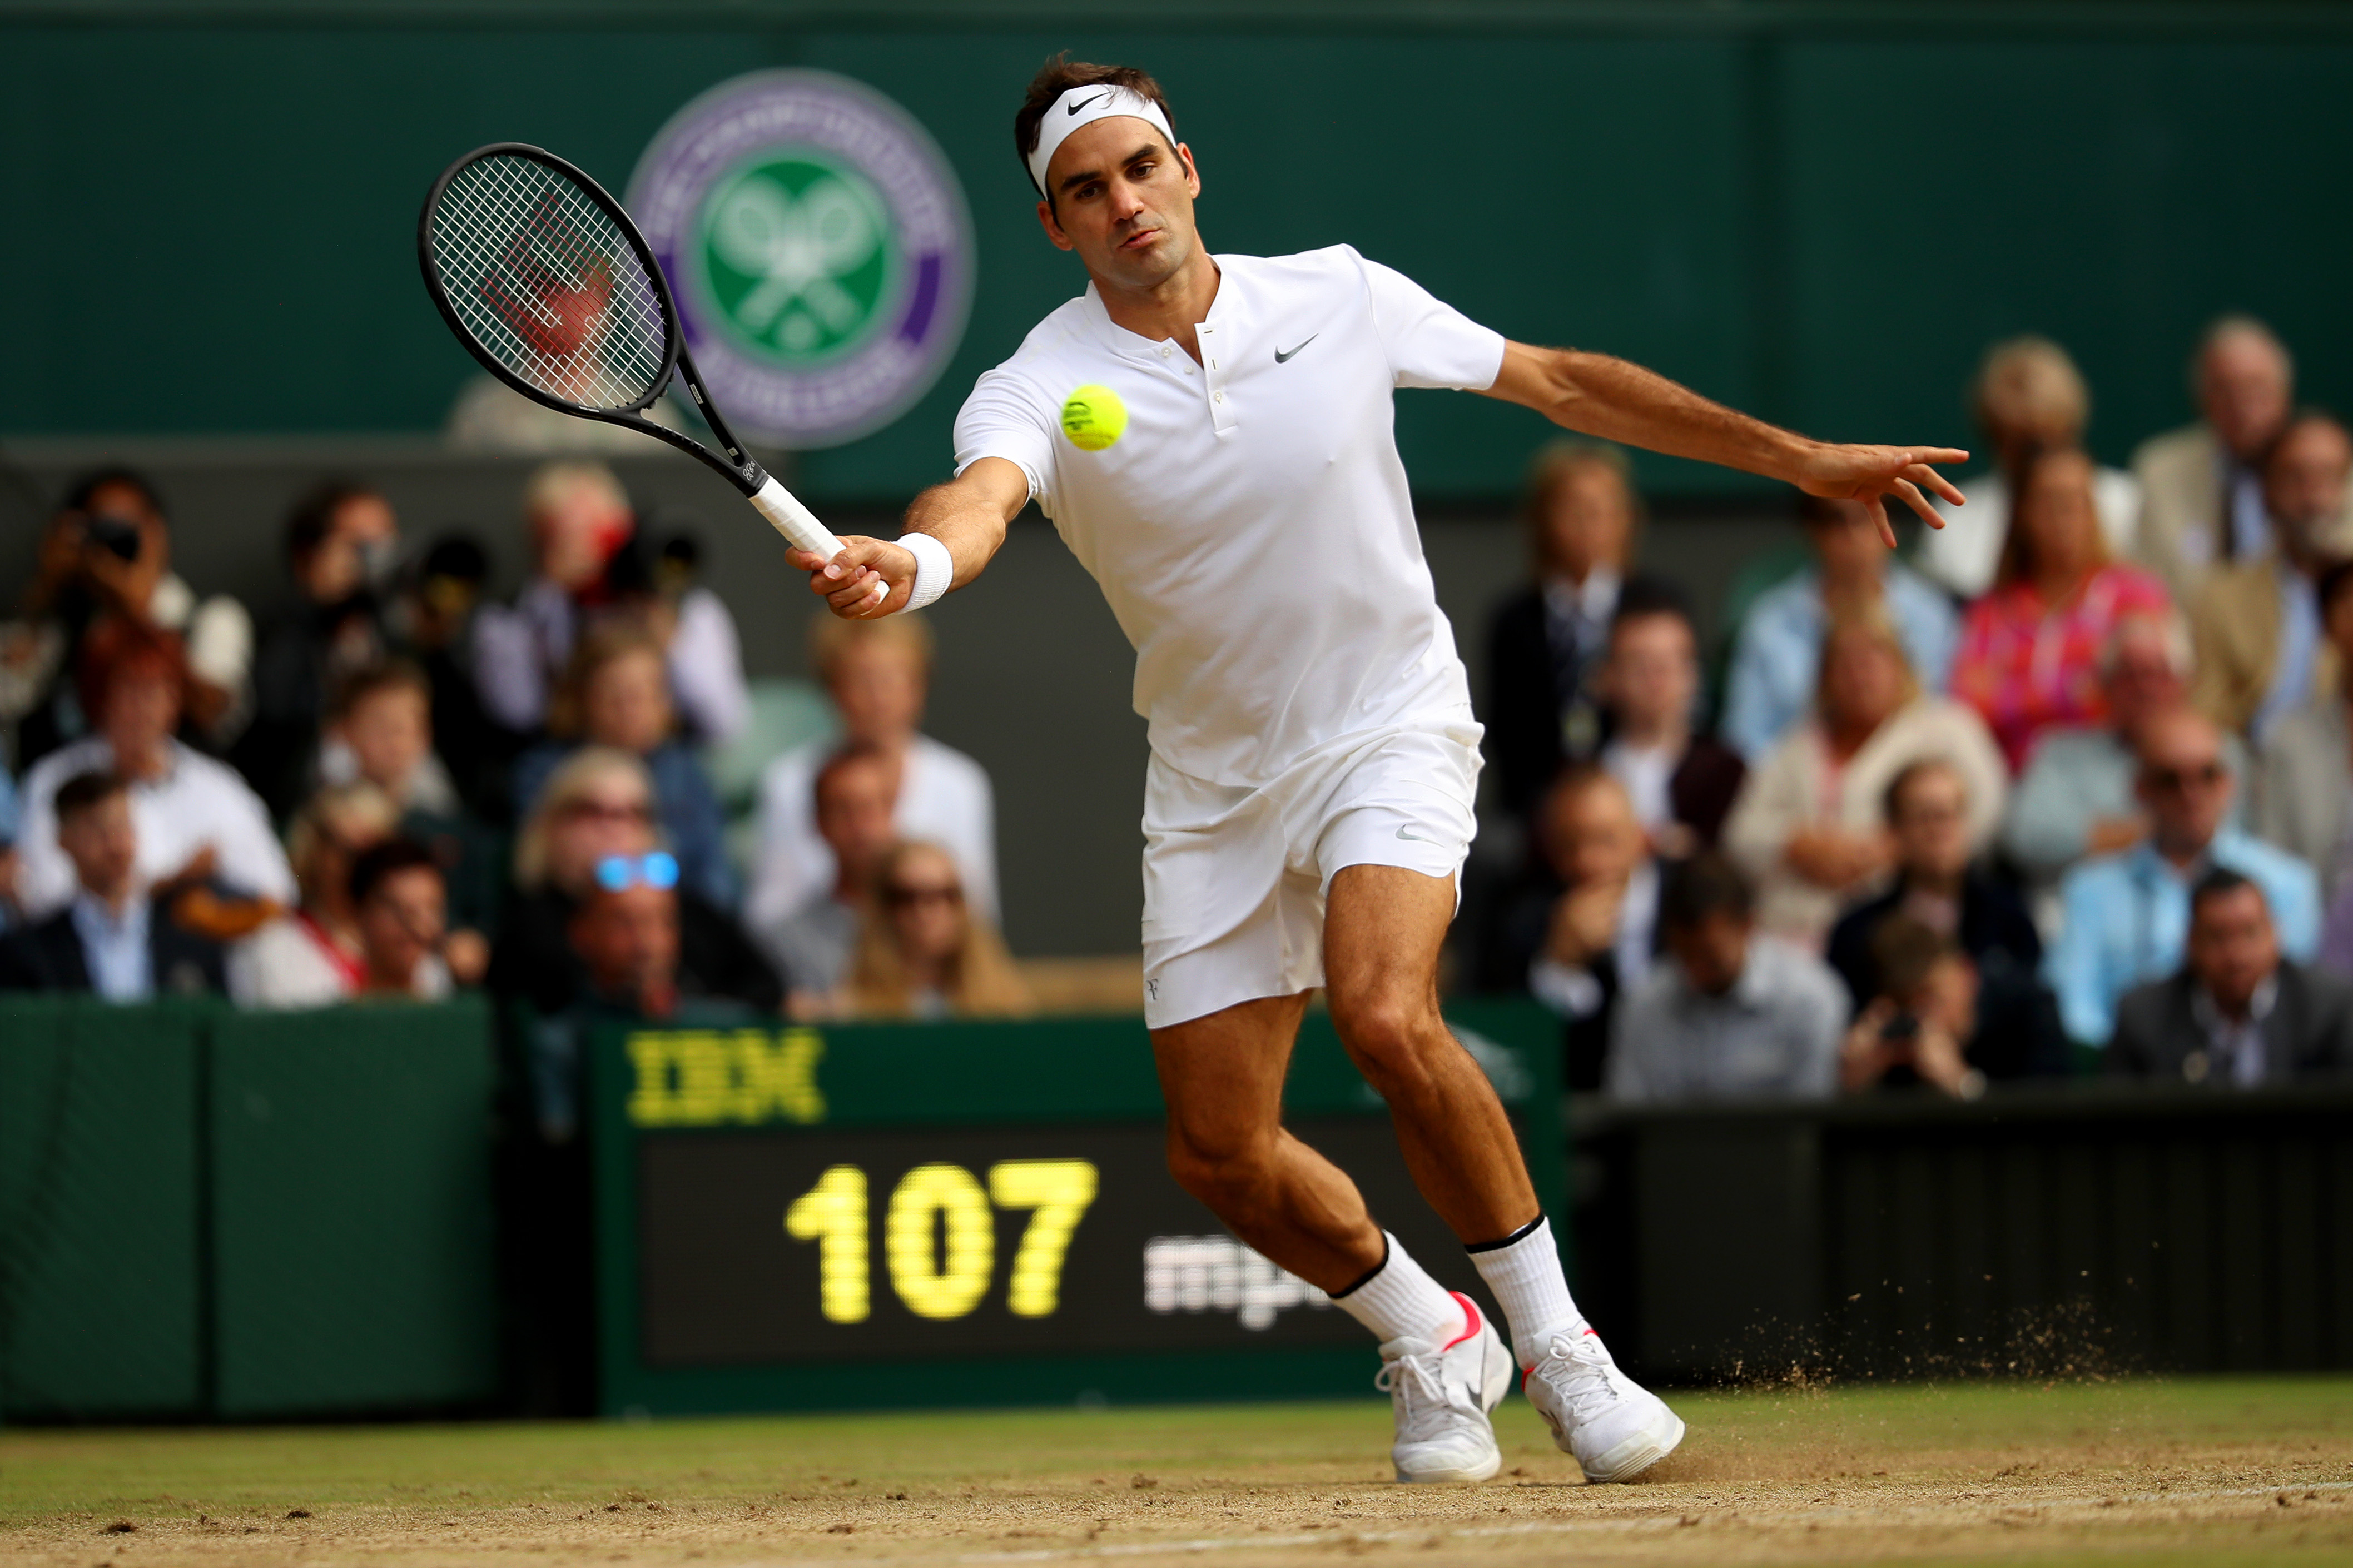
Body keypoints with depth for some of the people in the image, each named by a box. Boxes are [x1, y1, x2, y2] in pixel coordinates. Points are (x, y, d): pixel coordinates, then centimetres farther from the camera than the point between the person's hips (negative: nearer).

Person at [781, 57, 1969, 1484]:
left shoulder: (1340, 300, -7)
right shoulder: (1042, 389, -13)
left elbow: (1560, 382, 4)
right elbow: (982, 497, -35)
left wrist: (1800, 459, 4)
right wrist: (909, 564, -61)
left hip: (1391, 730, -2)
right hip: (1212, 783, 2)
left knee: (1386, 1015, -29)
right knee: (1221, 1154, 0)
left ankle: (1556, 1342, -14)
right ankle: (1431, 1343, 28)